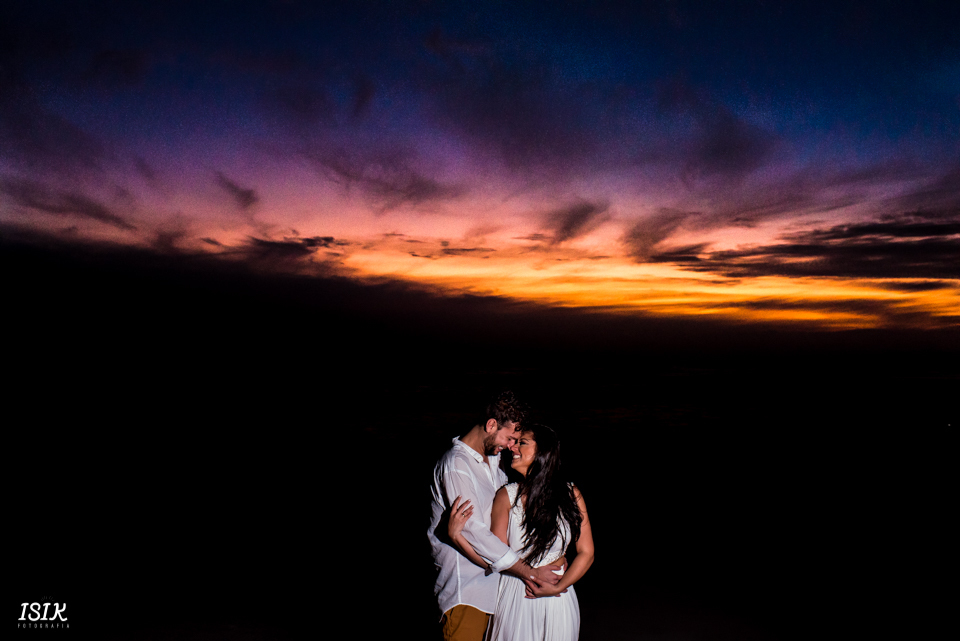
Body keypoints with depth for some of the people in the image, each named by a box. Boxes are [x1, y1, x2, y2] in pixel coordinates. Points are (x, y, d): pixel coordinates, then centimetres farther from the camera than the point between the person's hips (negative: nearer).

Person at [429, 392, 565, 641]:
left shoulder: (492, 457, 7)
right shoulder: (456, 467, -21)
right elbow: (475, 532, -25)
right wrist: (529, 572, -19)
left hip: (490, 572, 8)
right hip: (464, 580, -8)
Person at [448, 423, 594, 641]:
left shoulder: (570, 494, -7)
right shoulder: (507, 496, -8)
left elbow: (586, 553, -5)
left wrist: (558, 587, -14)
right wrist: (455, 535, -23)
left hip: (557, 599, 0)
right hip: (515, 596, 0)